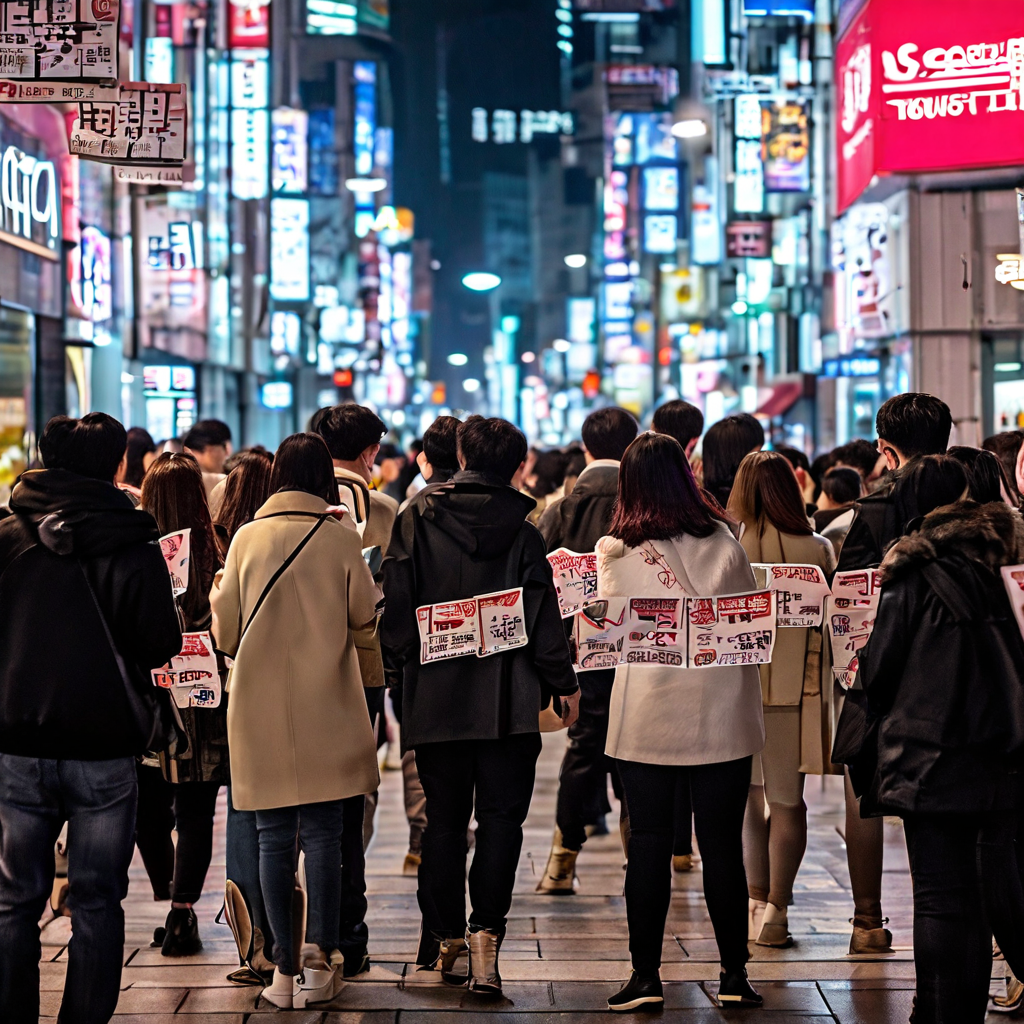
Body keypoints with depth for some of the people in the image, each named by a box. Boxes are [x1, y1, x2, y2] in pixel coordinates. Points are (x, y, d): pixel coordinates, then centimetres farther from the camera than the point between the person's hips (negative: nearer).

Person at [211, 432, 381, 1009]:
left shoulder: (246, 538, 0)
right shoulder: (342, 538, -5)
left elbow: (225, 628, 4)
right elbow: (365, 614, 3)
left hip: (260, 708, 1)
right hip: (325, 708, -1)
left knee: (274, 837, 6)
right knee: (323, 835, 5)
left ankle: (285, 969, 8)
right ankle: (321, 965, 7)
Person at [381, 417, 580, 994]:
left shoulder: (417, 518, 1)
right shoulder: (521, 530, -4)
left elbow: (397, 605, 1)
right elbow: (543, 616, -4)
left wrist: (401, 675, 12)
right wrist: (564, 682, 7)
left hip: (435, 693, 2)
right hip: (509, 700, -2)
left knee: (445, 818, 12)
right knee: (501, 816, 2)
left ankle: (445, 937, 18)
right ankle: (486, 933, -10)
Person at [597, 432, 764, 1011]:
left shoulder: (615, 551, -5)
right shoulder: (725, 541, 0)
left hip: (646, 717, -1)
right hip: (723, 714, 1)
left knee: (649, 844, 6)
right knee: (723, 844, 7)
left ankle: (646, 975, 7)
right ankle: (735, 975, 12)